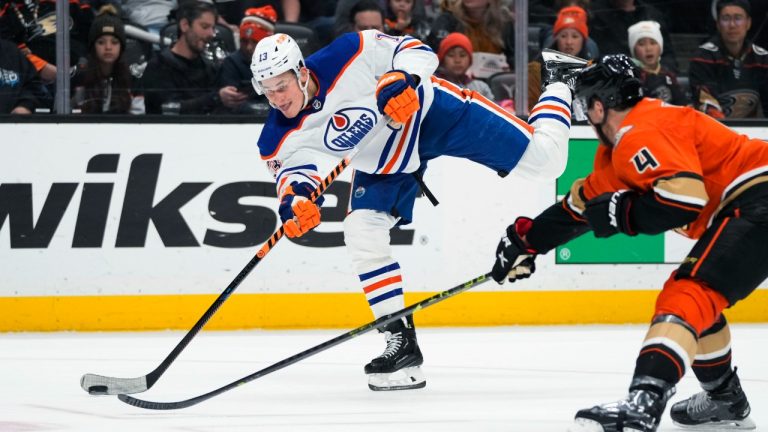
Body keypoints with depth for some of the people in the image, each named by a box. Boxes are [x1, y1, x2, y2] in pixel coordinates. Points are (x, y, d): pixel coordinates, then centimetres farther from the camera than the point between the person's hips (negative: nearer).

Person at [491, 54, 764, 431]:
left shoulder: (642, 135, -14)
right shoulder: (619, 150, 20)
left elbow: (686, 196, -26)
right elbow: (582, 204, 31)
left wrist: (622, 213, -14)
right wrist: (527, 240, 36)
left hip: (756, 199, -11)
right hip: (746, 206, 11)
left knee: (687, 296, -21)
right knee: (692, 294, 25)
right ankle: (724, 399, 35)